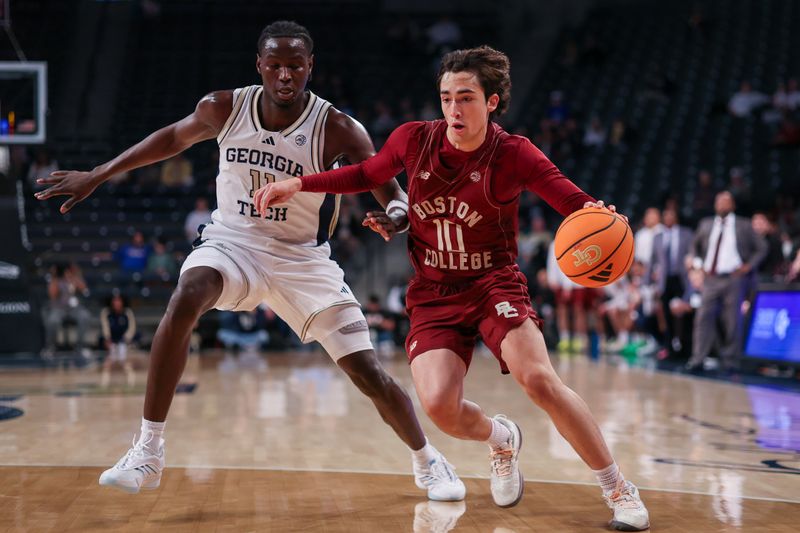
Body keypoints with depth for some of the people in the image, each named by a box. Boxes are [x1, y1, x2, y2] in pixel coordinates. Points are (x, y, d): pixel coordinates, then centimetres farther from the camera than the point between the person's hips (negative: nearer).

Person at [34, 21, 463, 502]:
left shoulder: (339, 130, -18)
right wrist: (96, 176, 12)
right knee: (185, 301, -33)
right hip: (233, 240, 1)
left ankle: (428, 462, 23)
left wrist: (396, 215, -42)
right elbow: (174, 138, 9)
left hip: (303, 258, -1)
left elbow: (395, 195, -16)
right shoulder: (224, 109, -11)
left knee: (368, 373, -5)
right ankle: (148, 453, -23)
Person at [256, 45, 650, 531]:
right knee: (439, 406, -19)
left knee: (540, 380, -25)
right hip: (434, 294, 2)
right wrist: (299, 184, 6)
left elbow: (576, 204, -18)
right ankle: (501, 440, 19)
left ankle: (619, 489, -6)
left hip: (494, 284, -2)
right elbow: (368, 175, 14)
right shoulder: (414, 140, -5)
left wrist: (598, 216, -42)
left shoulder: (513, 155, -13)